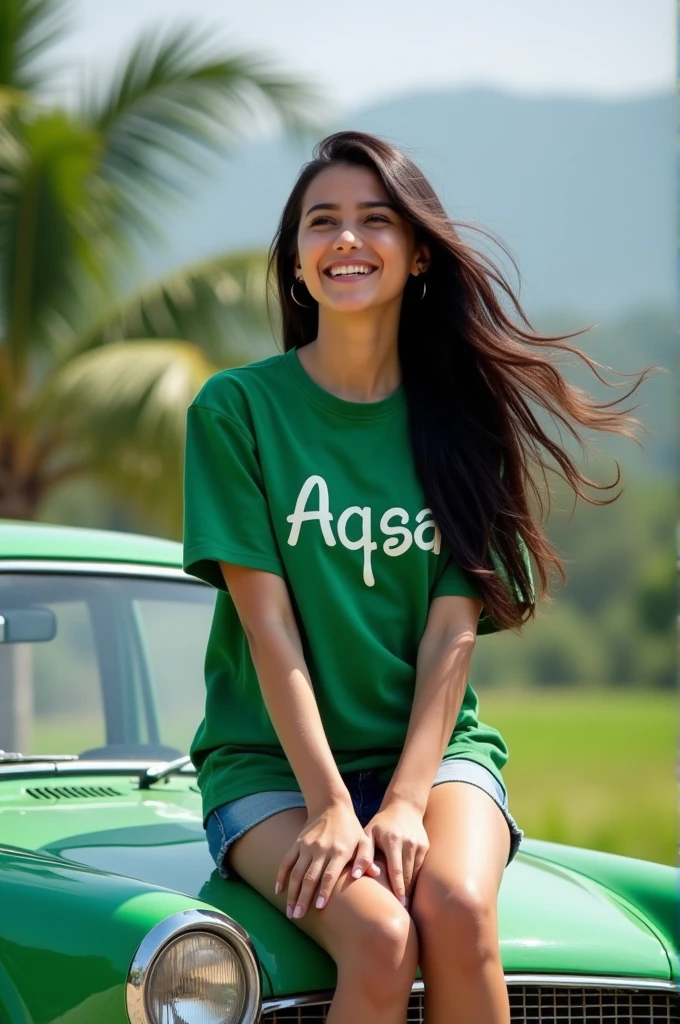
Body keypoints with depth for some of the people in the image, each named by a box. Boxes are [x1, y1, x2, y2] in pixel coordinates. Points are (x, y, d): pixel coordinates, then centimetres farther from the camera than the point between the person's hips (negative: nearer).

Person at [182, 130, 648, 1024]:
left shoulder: (459, 417, 7)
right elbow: (269, 625, -8)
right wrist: (329, 806, -17)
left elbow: (454, 630, -1)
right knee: (380, 938, -31)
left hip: (435, 748, 2)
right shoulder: (237, 409, -1)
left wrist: (406, 800, -15)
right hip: (272, 761, -2)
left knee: (458, 911, -30)